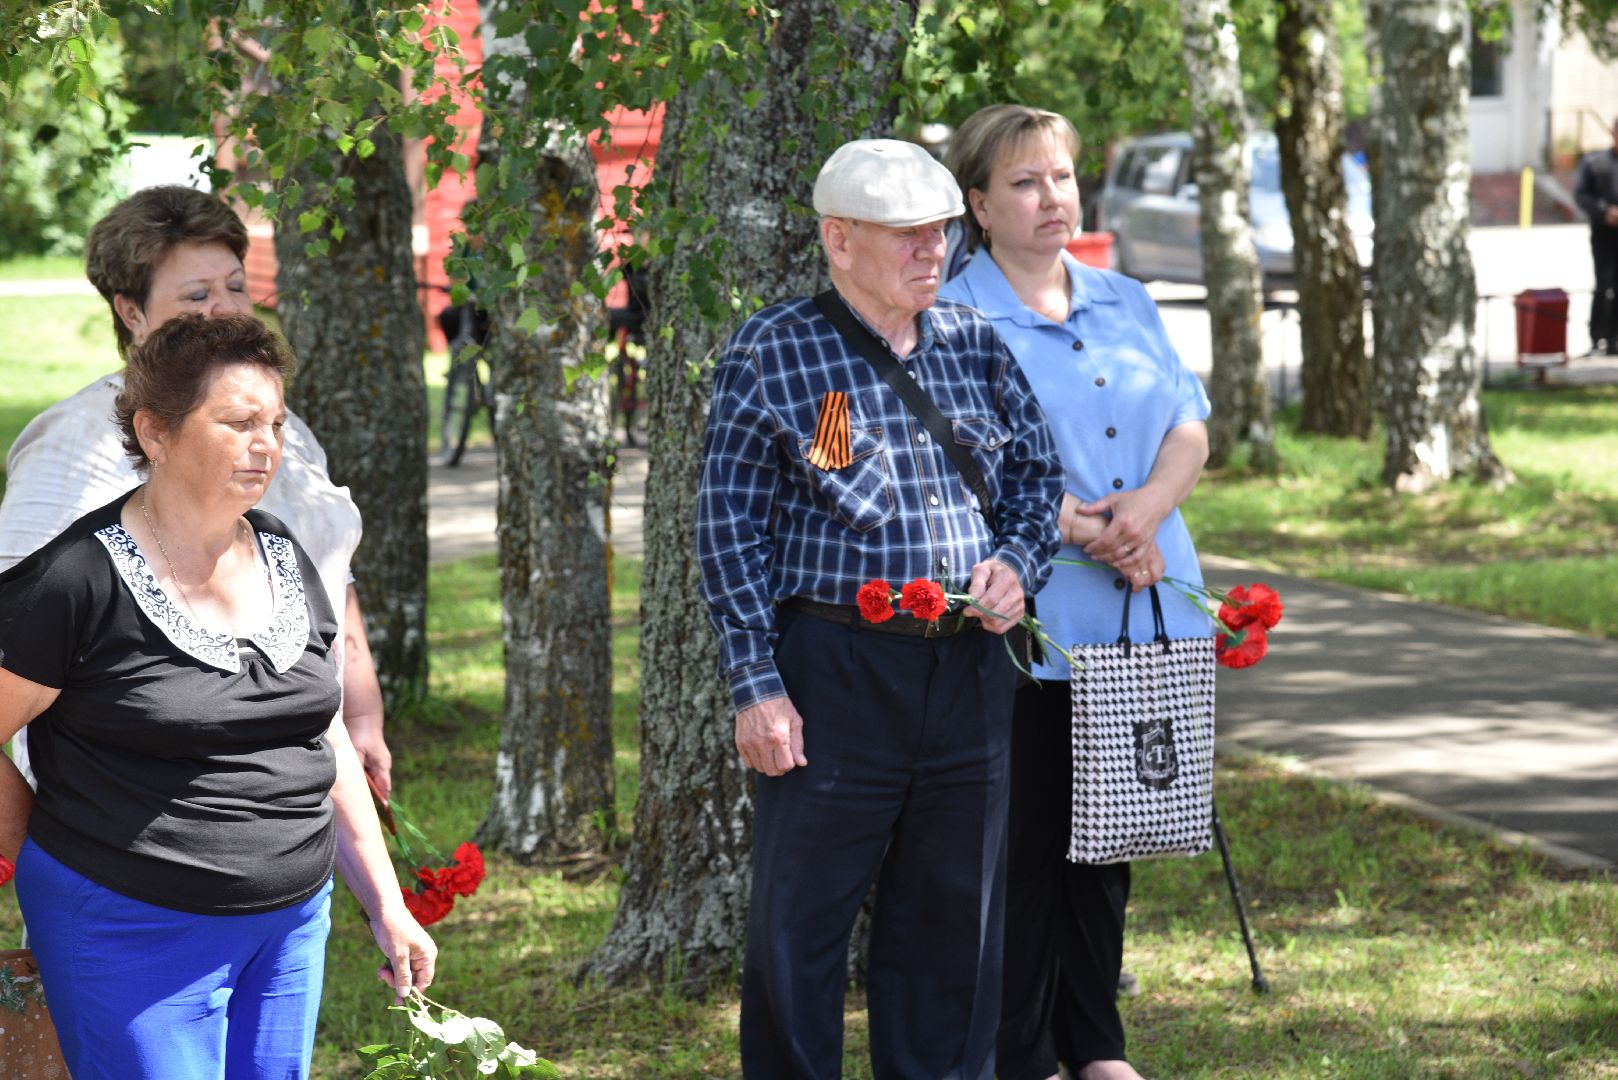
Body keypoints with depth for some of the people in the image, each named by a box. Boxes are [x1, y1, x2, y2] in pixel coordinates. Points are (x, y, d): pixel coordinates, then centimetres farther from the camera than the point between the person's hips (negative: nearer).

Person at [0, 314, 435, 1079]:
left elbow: (326, 741, 15)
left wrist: (386, 905, 15)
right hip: (132, 930, -6)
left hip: (291, 925, 6)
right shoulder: (76, 578, -14)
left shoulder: (286, 561, 8)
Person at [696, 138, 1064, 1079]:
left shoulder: (978, 344, 11)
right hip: (834, 671, -4)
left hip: (971, 672, 5)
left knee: (955, 916, 11)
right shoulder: (773, 355, -3)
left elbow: (1039, 474, 21)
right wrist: (758, 685, -10)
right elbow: (729, 529, -4)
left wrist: (1017, 562, 0)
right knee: (801, 919, 0)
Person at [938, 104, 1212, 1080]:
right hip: (1028, 622, -6)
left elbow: (1190, 427, 10)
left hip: (1141, 615, 6)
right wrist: (1084, 531, -17)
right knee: (1027, 841, -1)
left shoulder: (1128, 304, 15)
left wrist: (1149, 506, -10)